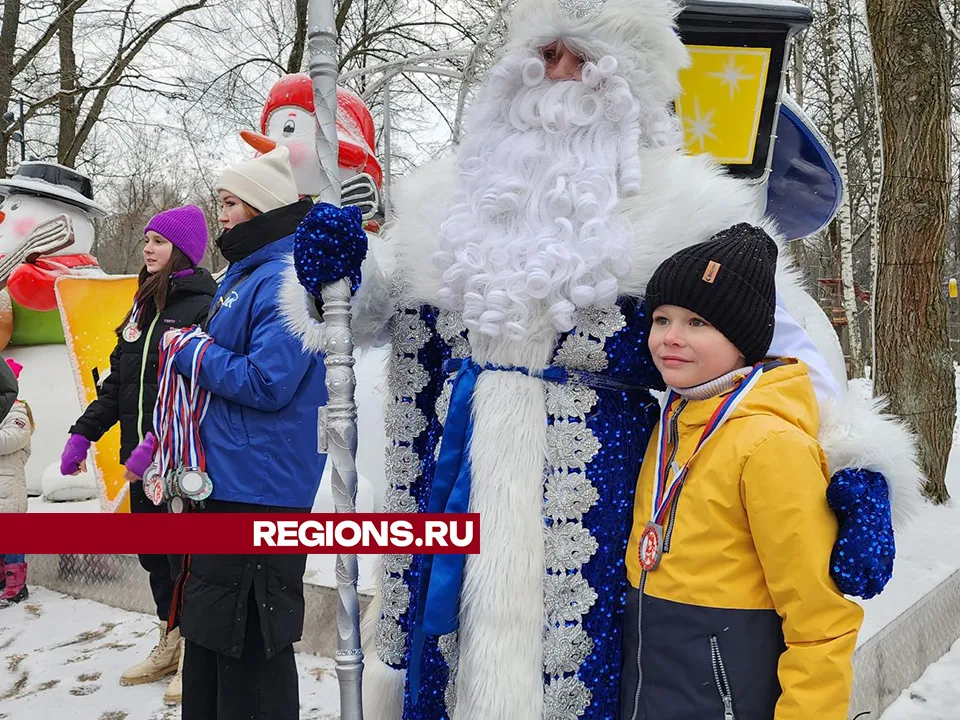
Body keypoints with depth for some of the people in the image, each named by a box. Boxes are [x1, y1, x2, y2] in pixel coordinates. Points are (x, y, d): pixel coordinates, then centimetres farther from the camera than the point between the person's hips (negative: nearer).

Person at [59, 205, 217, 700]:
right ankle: (170, 645, 31)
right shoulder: (144, 306, 15)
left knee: (186, 554, 1)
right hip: (140, 458, 8)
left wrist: (157, 443, -25)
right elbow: (117, 381, 18)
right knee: (153, 553, 15)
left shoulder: (204, 307, -11)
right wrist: (83, 433, 12)